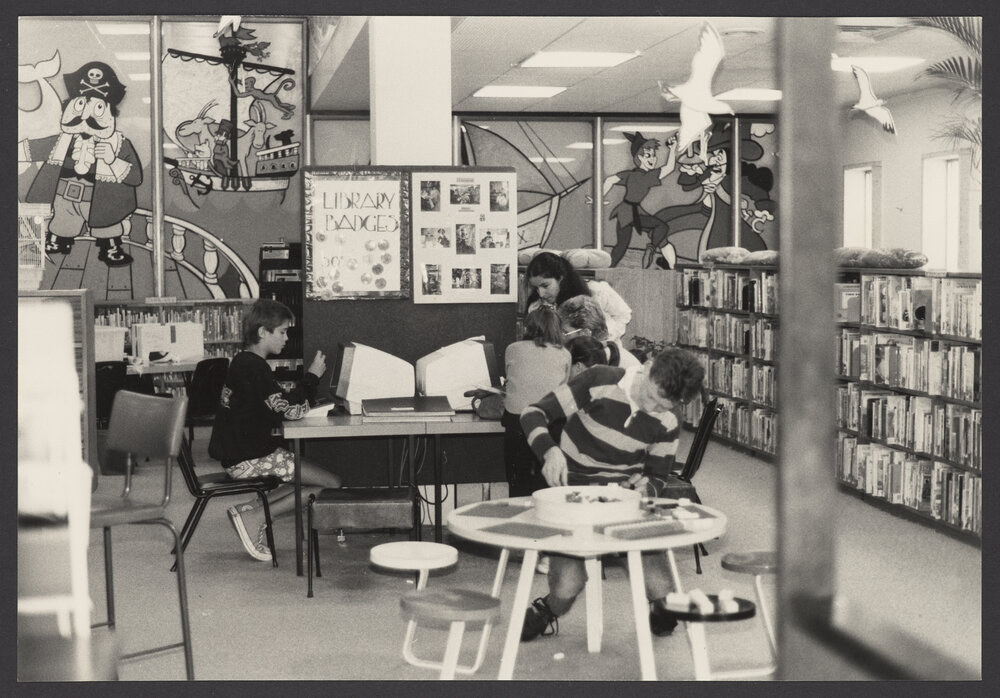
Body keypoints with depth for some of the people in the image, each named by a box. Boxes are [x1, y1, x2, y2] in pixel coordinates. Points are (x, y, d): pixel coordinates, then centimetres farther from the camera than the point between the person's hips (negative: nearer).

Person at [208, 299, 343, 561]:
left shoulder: (243, 362, 15)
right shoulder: (254, 367, -17)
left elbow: (275, 408, 18)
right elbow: (290, 409, -20)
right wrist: (312, 376, -9)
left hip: (237, 453, 10)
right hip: (248, 458, -10)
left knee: (309, 480, 17)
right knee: (332, 484, -6)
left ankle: (251, 509, 4)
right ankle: (253, 518, -8)